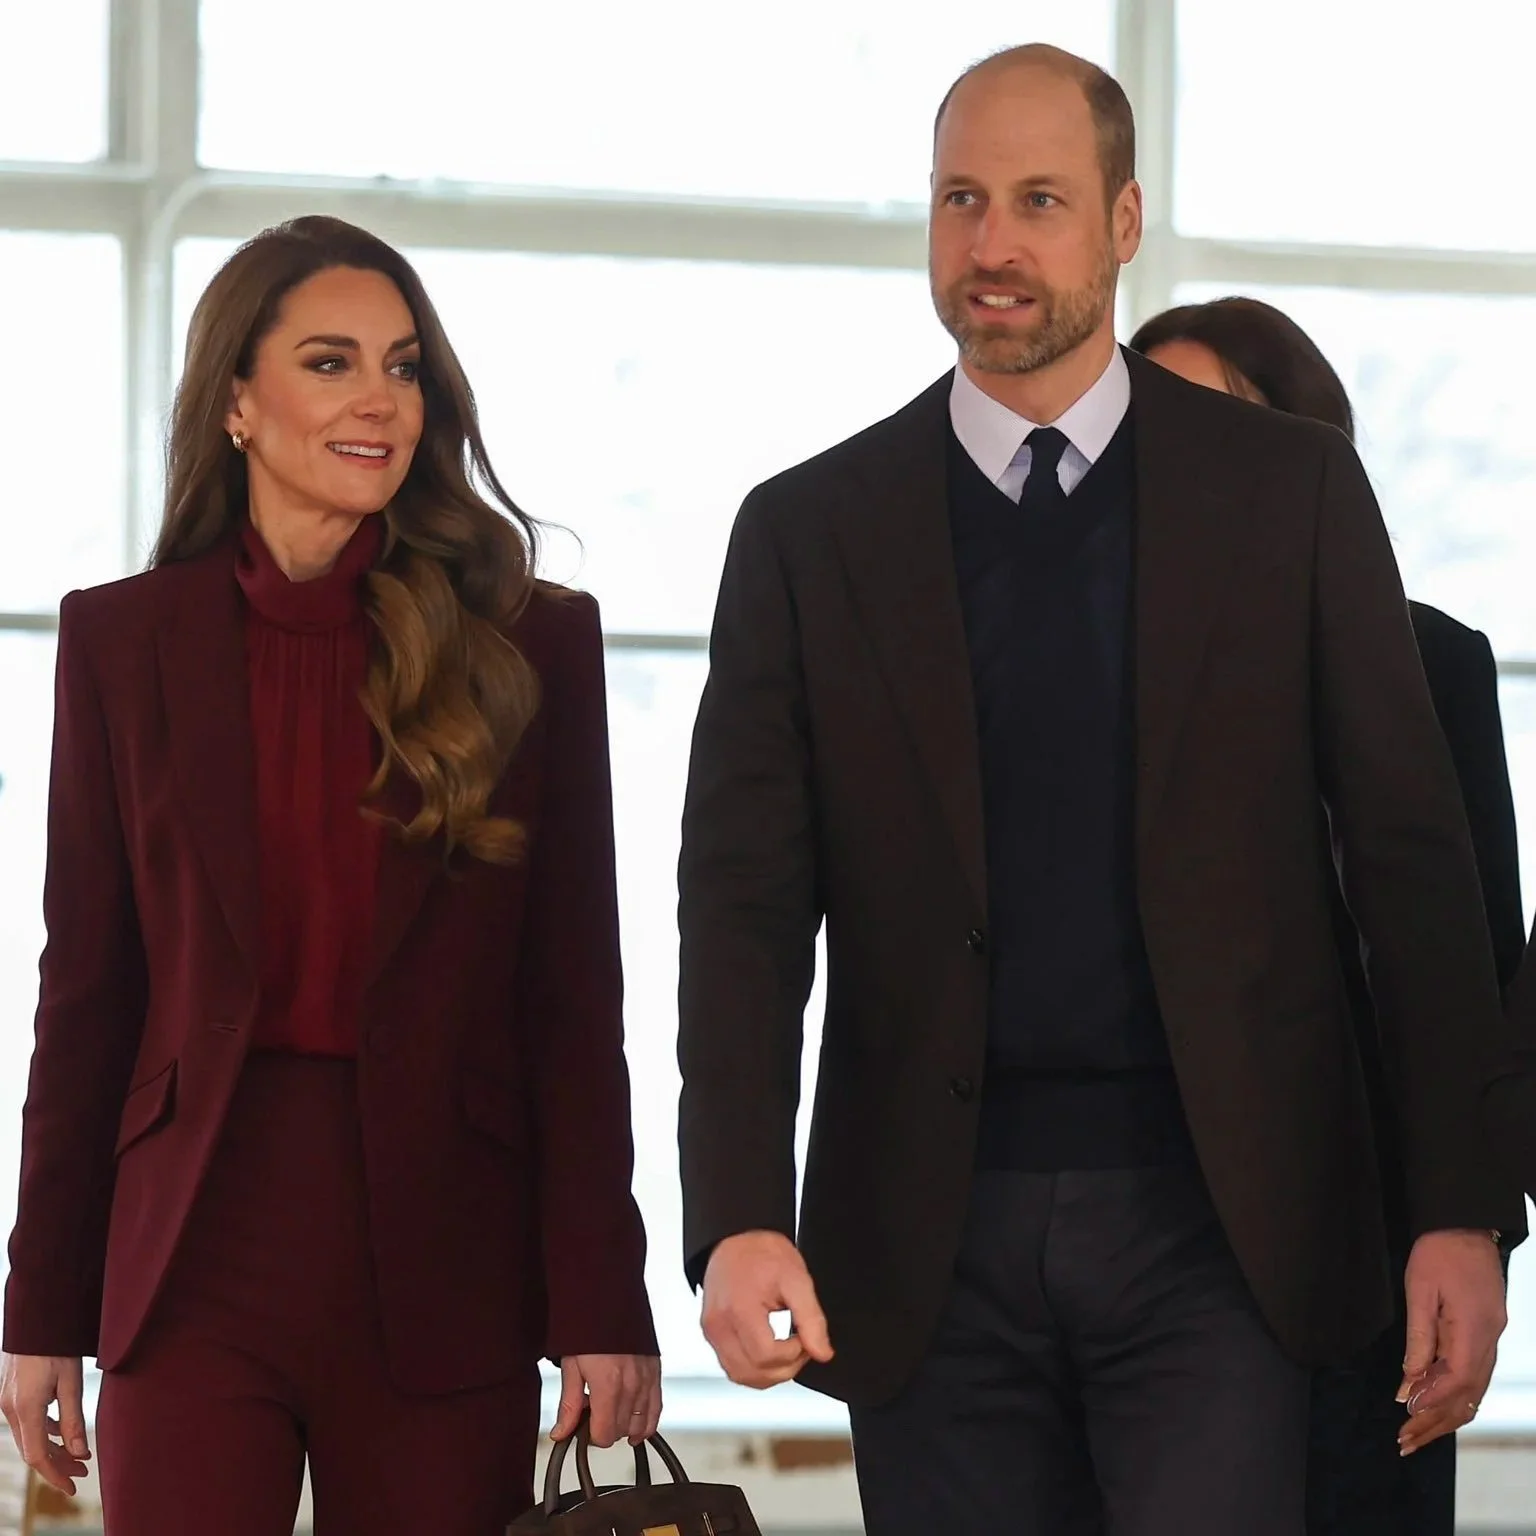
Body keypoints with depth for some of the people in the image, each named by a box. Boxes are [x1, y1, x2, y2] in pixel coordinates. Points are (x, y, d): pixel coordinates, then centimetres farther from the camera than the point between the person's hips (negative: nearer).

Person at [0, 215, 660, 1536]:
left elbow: (578, 1003, 3)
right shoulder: (124, 640, 6)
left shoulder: (533, 643, 4)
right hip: (200, 1262, 0)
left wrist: (601, 1308, -4)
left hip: (446, 1275, 0)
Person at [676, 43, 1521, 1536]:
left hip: (1211, 1225, -1)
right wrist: (741, 1220, -13)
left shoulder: (1289, 491, 5)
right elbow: (745, 900, 1)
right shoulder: (810, 531, 6)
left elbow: (1408, 855, 4)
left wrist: (1459, 1208, -4)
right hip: (931, 1241, 1)